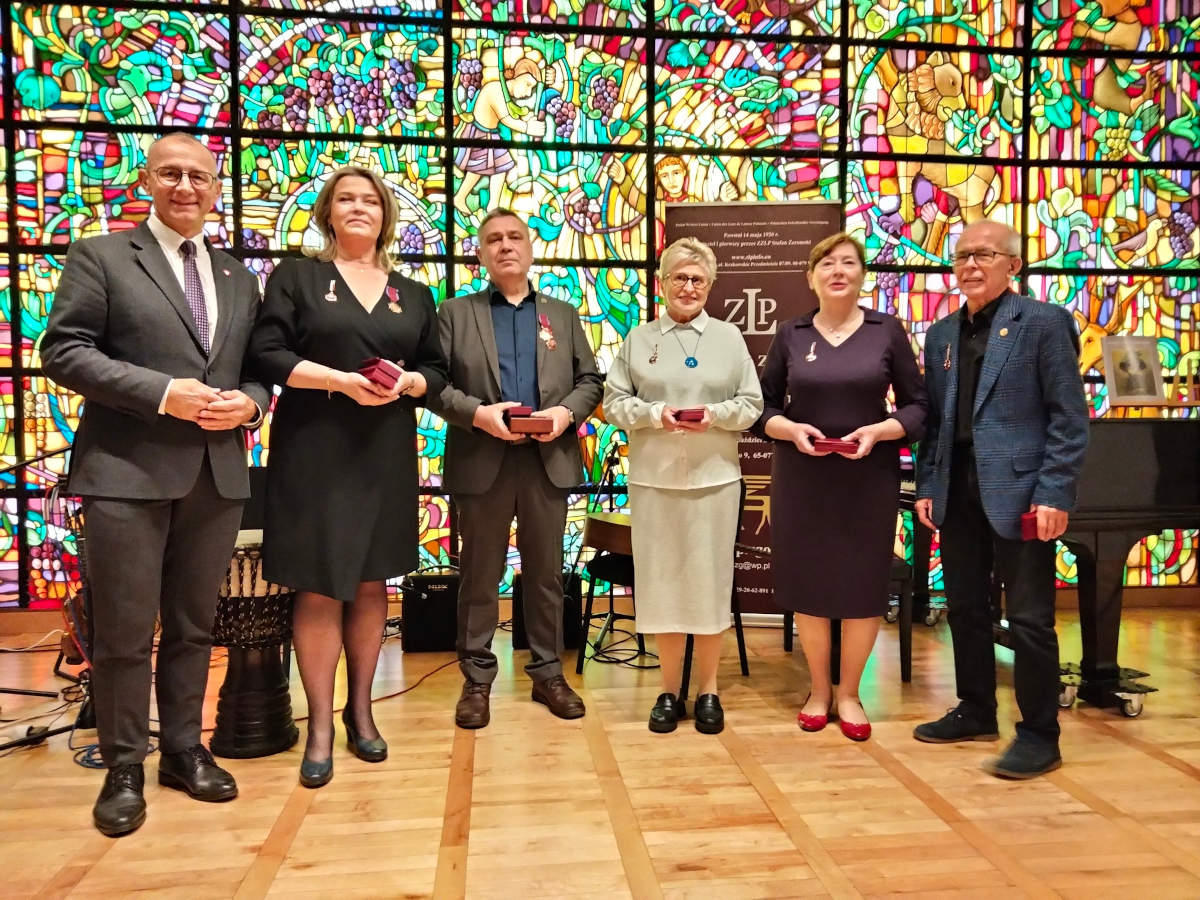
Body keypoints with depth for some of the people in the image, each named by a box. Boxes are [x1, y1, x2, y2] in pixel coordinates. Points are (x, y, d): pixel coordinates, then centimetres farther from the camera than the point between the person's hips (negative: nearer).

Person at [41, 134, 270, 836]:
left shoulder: (240, 278, 16)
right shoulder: (100, 256, 3)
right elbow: (64, 351, -6)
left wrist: (248, 403, -7)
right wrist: (163, 393, -17)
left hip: (218, 474, 4)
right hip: (130, 471, -4)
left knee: (194, 627, 14)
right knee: (125, 631, 4)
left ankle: (184, 750, 29)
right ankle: (125, 769, 21)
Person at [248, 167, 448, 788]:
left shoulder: (413, 295, 14)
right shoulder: (296, 276, 4)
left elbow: (438, 371, 12)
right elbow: (266, 354, -6)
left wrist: (407, 382, -10)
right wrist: (341, 380, -17)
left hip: (387, 454, 3)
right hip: (314, 452, -3)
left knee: (371, 583, 9)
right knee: (320, 588, -2)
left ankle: (360, 709, 22)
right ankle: (319, 727, 10)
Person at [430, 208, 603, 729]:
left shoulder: (563, 314, 15)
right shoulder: (455, 313, 8)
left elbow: (589, 381, 10)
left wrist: (567, 412, -10)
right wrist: (476, 412, -17)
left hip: (548, 461, 2)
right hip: (482, 461, -2)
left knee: (546, 573, 10)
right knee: (480, 575, 6)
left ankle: (548, 673, 23)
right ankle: (477, 680, 19)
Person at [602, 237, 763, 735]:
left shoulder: (729, 337, 7)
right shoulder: (638, 339, 8)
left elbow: (752, 405, 4)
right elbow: (614, 403, 3)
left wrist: (715, 414, -14)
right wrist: (655, 414, -14)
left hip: (714, 477, 0)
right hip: (654, 477, 1)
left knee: (709, 580, 4)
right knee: (662, 580, 5)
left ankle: (708, 691, 19)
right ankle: (669, 690, 19)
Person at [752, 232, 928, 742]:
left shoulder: (887, 331, 1)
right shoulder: (790, 335, 3)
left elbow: (918, 406, 2)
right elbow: (762, 408, 5)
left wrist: (877, 431, -15)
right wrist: (792, 429, -14)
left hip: (869, 477, 0)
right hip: (802, 477, 1)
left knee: (863, 583, 5)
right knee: (807, 581, 6)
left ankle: (849, 693, 24)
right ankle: (819, 690, 25)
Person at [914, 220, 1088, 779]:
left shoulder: (1044, 322, -3)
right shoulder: (941, 335, 13)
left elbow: (1069, 418, -8)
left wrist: (1055, 494, -15)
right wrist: (927, 485, 6)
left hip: (1017, 491, -6)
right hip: (957, 492, 6)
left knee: (1029, 617, 0)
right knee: (965, 608, 14)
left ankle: (1039, 735, 14)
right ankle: (976, 713, 29)